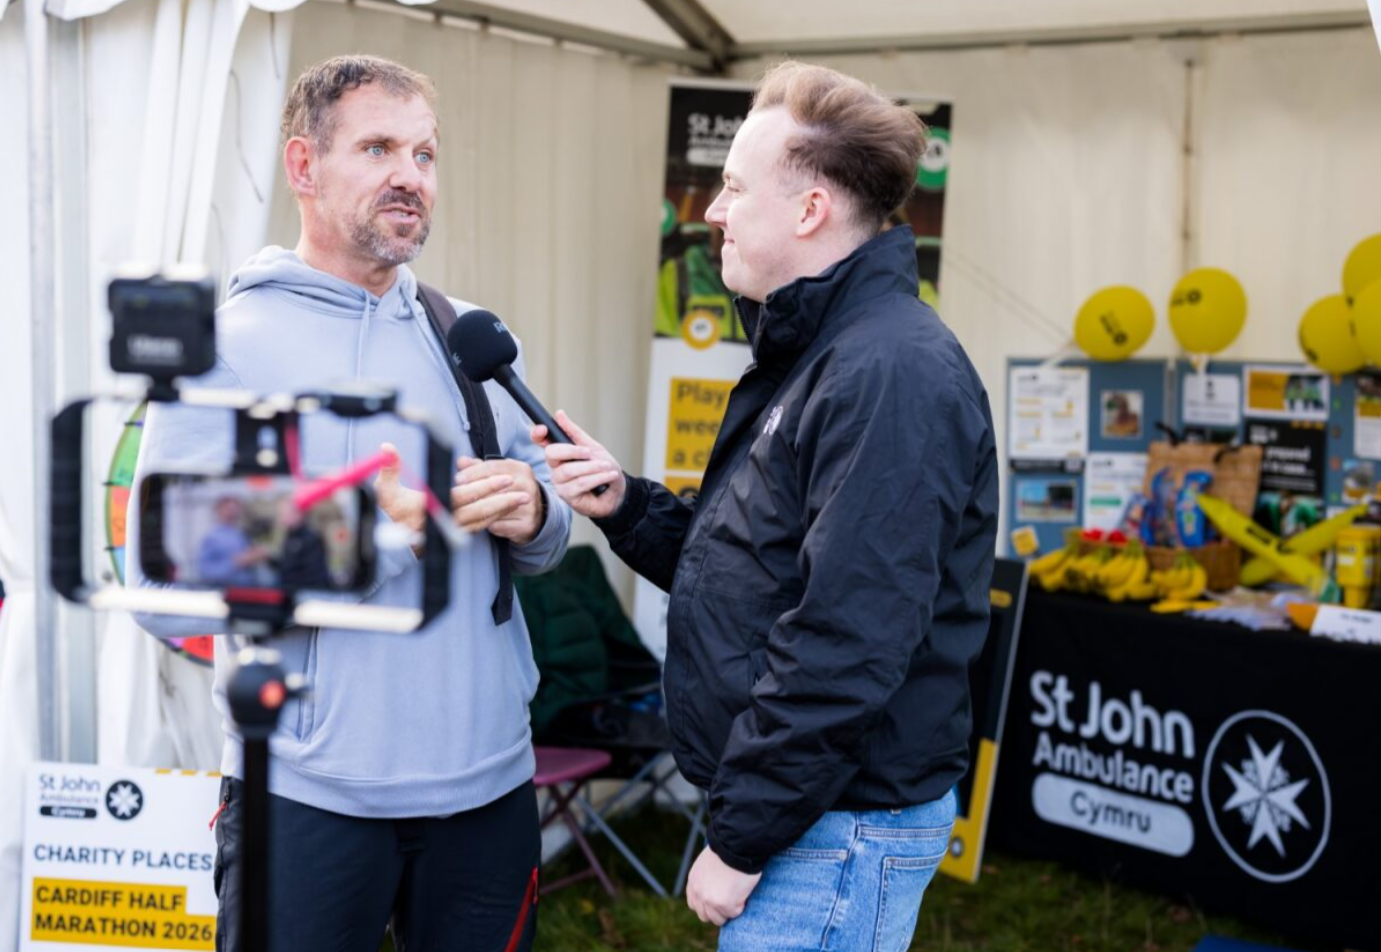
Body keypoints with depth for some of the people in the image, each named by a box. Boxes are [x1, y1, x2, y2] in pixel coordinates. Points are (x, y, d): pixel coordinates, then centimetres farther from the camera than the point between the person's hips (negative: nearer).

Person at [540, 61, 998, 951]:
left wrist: (742, 842, -20)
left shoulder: (891, 375, -22)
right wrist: (626, 505, 2)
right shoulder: (809, 358, 13)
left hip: (838, 831, -10)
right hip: (783, 803, 10)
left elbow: (845, 648, -26)